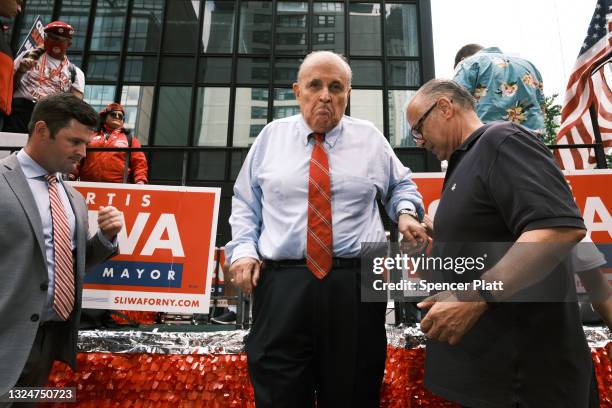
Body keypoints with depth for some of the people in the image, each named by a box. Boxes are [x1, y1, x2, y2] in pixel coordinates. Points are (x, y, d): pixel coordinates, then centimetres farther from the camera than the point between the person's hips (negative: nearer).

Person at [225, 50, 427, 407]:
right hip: (282, 284, 0)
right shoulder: (271, 136, 11)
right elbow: (245, 202, 14)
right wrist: (243, 249, -1)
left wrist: (406, 212, 2)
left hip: (355, 284, 1)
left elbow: (401, 184, 24)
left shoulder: (371, 138, 11)